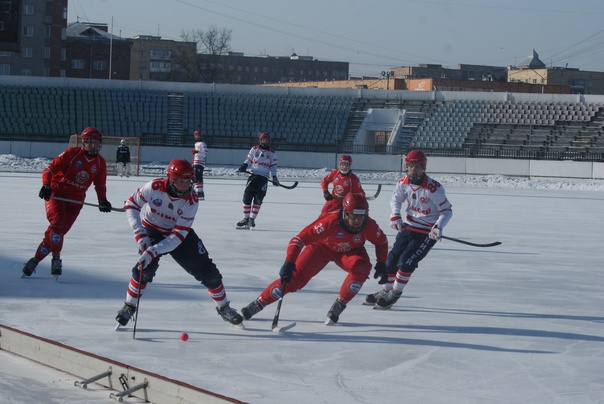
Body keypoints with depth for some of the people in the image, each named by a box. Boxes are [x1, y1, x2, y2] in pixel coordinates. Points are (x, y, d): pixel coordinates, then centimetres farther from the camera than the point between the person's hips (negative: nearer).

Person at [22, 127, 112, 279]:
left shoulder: (100, 163, 5)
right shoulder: (72, 153, -10)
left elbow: (100, 184, 19)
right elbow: (50, 169, -10)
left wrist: (102, 200, 5)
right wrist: (46, 185, -26)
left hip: (75, 200, 4)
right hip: (57, 193, -4)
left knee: (59, 231, -2)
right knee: (57, 222, -25)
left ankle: (35, 260, 10)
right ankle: (56, 259, -15)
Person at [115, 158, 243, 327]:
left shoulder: (191, 200, -26)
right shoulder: (154, 187, -28)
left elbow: (178, 236, -29)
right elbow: (131, 204, -15)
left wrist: (154, 251, -39)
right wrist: (140, 233, -25)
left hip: (179, 233, 2)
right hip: (151, 231, -2)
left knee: (206, 269, -1)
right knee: (146, 267, -26)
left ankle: (223, 307, 20)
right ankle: (129, 307, -6)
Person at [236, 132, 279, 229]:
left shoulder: (272, 153, 8)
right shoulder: (254, 149, 9)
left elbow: (273, 166, 10)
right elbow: (249, 159, 13)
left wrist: (274, 177, -1)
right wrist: (244, 166, -8)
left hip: (264, 177, 0)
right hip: (253, 175, 1)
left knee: (258, 199, -7)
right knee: (247, 196, -7)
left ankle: (252, 219, -2)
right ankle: (246, 219, 0)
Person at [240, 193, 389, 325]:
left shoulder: (369, 225, -28)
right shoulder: (331, 221, -39)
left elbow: (382, 242, -3)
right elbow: (300, 238, -39)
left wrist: (381, 264, -12)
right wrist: (289, 262, -47)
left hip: (349, 252, 3)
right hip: (322, 247, -2)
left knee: (361, 268, -30)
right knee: (295, 278, -14)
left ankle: (339, 305, -13)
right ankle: (258, 304, -4)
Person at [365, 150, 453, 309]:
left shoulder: (434, 188, -23)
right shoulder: (403, 183, -6)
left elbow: (447, 210, -16)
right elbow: (396, 199, 12)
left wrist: (438, 227, -31)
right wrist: (395, 215, -5)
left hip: (427, 232, -6)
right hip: (408, 227, 6)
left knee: (406, 262, -13)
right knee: (392, 259, 8)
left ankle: (394, 294, 4)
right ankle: (385, 291, 27)